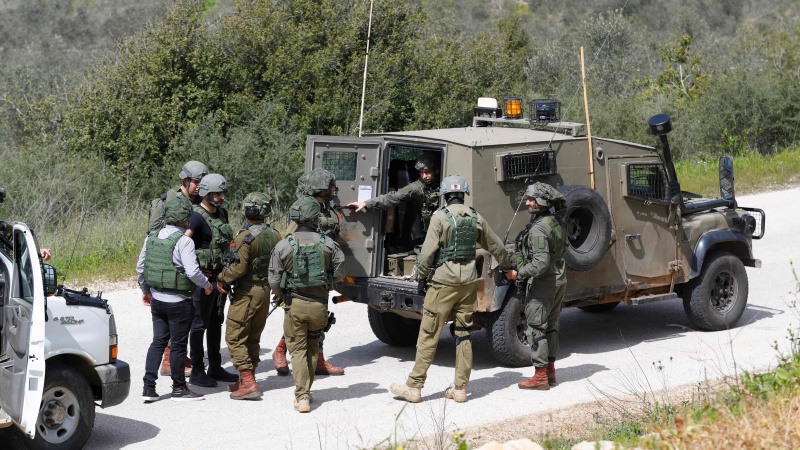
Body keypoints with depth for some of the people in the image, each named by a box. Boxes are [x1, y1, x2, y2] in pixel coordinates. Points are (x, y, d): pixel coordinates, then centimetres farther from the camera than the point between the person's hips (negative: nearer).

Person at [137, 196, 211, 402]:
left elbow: (140, 267, 11)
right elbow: (193, 271, -24)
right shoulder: (184, 241, -18)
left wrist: (145, 290, 25)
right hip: (178, 302, -6)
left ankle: (148, 387, 12)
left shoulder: (152, 238, 4)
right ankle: (179, 389, 17)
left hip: (156, 299, 6)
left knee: (158, 342, 14)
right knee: (178, 344, 6)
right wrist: (206, 285, -5)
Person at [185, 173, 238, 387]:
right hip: (204, 276, -8)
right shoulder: (197, 217, -16)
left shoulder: (222, 213, 10)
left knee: (216, 322, 15)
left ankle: (215, 368, 24)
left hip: (220, 275, 8)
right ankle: (197, 371, 7)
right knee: (200, 324, 0)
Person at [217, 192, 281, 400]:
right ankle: (247, 379, 24)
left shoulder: (245, 237, -17)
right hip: (266, 291, 7)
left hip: (246, 293, -7)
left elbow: (239, 267, -22)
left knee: (235, 338, -2)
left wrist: (222, 278, -7)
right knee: (253, 338, 17)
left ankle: (248, 384, -9)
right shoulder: (274, 235, 4)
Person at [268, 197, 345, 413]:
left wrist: (284, 296, 14)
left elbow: (274, 280, -5)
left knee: (298, 349, 7)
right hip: (320, 305, 2)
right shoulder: (328, 243, -4)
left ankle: (302, 397, -2)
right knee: (313, 347, 20)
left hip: (295, 305, -2)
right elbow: (340, 273, 1)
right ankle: (305, 390, 26)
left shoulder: (284, 245, -7)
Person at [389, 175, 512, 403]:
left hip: (444, 282, -5)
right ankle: (460, 389, 12)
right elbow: (495, 247, 21)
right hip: (469, 282, 5)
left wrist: (421, 276, 0)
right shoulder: (476, 218, 8)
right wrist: (509, 264, 38)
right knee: (463, 334, 10)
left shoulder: (440, 217, -8)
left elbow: (428, 251, -13)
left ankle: (414, 387, 2)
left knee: (429, 335, -1)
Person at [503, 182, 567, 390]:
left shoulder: (539, 229, -22)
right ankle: (550, 371, 23)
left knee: (537, 327, -2)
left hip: (542, 283, -9)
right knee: (551, 325, 16)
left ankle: (540, 376, 0)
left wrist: (518, 274, -20)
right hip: (559, 280, 9)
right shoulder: (558, 223, 8)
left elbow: (541, 263, -28)